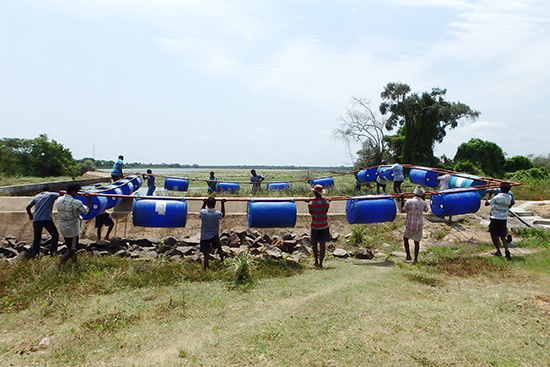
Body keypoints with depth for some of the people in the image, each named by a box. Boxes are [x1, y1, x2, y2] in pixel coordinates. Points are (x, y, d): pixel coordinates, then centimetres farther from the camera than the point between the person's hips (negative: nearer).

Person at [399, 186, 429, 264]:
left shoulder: (409, 202, -10)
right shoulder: (423, 203, -2)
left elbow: (403, 210, 3)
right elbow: (426, 209, 21)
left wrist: (402, 200, 8)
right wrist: (423, 198, 27)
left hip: (409, 224, -2)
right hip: (419, 225, 2)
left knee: (405, 238, 18)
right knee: (417, 241, 9)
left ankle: (408, 256, 15)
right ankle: (415, 259, 12)